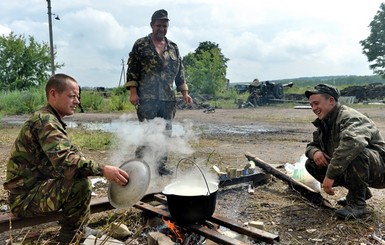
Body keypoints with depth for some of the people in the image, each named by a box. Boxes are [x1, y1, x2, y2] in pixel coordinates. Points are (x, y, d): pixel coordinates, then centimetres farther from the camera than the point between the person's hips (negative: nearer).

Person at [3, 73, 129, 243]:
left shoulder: (50, 120, 13)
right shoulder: (45, 120, -19)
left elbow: (70, 155, 9)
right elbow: (63, 160, -34)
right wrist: (102, 170, -38)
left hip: (36, 188, 10)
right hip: (26, 197, -10)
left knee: (80, 170, 12)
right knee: (80, 182, -26)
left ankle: (77, 227, 16)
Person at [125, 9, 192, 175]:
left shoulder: (173, 47, 15)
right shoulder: (140, 45, 2)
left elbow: (179, 71, 17)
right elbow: (132, 69, -2)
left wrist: (185, 92, 10)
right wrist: (133, 92, -11)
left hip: (168, 98, 5)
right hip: (147, 97, -5)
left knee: (166, 133, 7)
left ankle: (160, 165, 18)